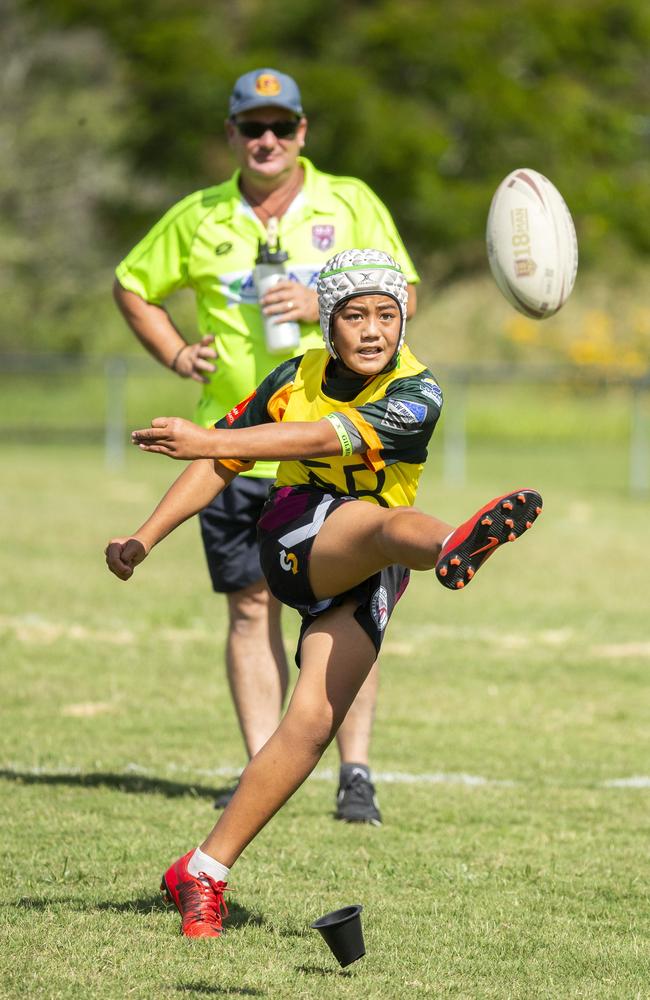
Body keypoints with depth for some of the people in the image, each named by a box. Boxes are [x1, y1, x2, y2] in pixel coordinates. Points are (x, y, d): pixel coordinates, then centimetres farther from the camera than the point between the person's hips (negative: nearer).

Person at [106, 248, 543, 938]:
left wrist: (207, 441, -34)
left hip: (362, 585, 0)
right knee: (389, 519, -34)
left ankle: (201, 875, -6)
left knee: (312, 725, -16)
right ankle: (450, 547, -75)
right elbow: (222, 465, 17)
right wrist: (143, 539, 10)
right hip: (296, 537, 0)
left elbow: (326, 439, -25)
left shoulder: (416, 395, -8)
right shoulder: (297, 378, 5)